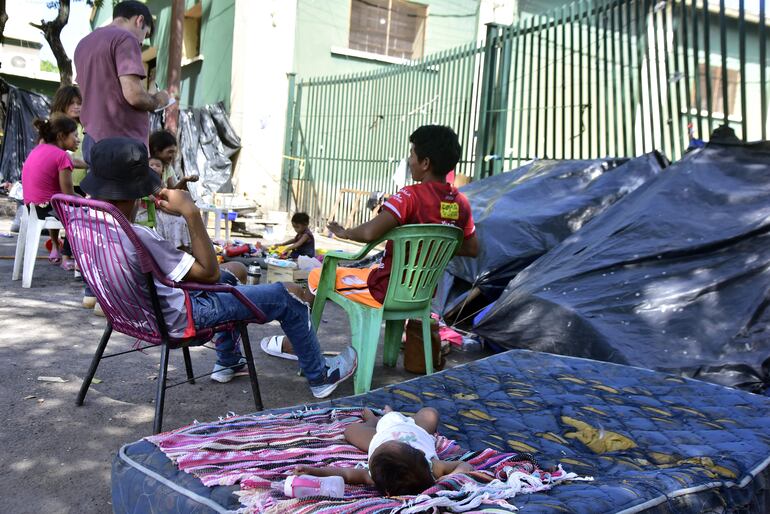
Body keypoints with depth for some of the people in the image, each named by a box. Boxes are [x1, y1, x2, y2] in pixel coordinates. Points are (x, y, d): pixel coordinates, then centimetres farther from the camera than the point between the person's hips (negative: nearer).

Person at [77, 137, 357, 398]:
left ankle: (228, 362, 42)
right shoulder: (138, 237, -36)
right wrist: (191, 212, -27)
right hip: (178, 319, -9)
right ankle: (320, 377, 21)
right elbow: (209, 272, -26)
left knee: (236, 270, 32)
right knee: (288, 295, -1)